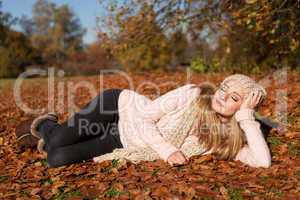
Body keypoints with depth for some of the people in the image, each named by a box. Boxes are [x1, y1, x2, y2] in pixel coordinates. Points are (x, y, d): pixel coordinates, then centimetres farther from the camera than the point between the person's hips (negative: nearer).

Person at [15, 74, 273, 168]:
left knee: (57, 159, -11)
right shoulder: (192, 94, -21)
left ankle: (48, 134, 29)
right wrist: (167, 150, -30)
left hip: (123, 143, 3)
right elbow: (144, 118, -18)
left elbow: (264, 161, -22)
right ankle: (46, 124, 26)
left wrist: (247, 117, -25)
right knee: (59, 141, -14)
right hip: (118, 106, -2)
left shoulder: (224, 138, -10)